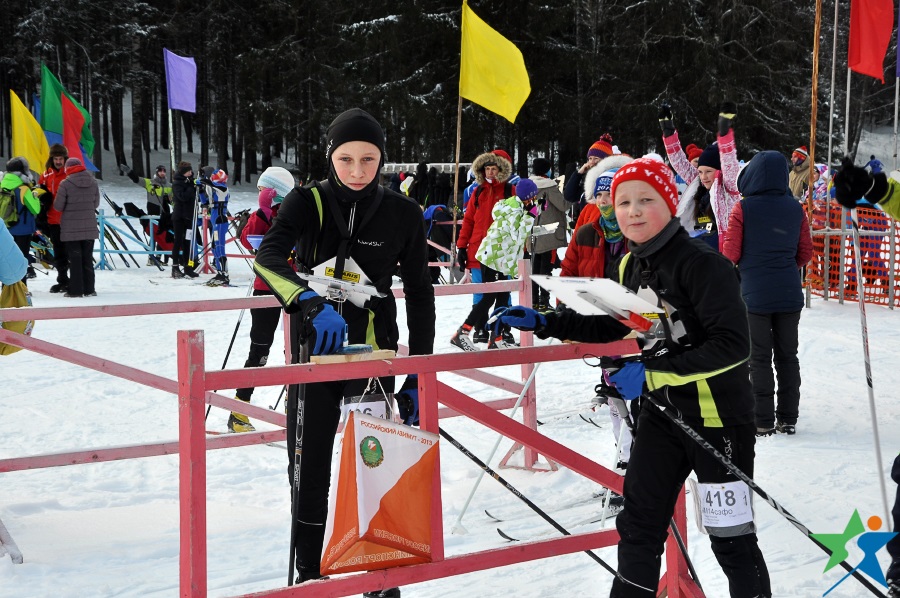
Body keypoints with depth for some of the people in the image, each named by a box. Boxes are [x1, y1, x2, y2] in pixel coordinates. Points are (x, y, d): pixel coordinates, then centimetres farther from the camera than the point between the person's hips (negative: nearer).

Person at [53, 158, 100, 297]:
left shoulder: (66, 184, -12)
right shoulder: (93, 182, 1)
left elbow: (58, 206, -8)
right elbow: (96, 203, 7)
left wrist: (69, 207, 11)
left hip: (71, 228, -4)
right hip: (89, 227, 4)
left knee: (75, 259, 2)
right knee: (88, 258, 11)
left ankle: (76, 290, 2)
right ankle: (89, 289, 13)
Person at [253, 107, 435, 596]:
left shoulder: (402, 213, -6)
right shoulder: (308, 201, -9)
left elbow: (419, 294, 0)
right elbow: (267, 257, -26)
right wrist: (312, 303, -44)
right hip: (314, 352, 0)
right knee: (308, 471, 7)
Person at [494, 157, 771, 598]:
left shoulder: (703, 264, -21)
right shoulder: (629, 268, 3)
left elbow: (733, 345, -27)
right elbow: (608, 326, 19)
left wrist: (652, 374, -28)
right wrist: (544, 323, 8)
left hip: (718, 416, -7)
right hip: (663, 412, 7)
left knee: (730, 536, 3)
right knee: (639, 523, 14)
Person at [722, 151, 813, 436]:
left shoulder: (743, 208, -9)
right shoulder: (796, 208, 2)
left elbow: (731, 253, -8)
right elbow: (805, 253, 6)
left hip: (755, 294, -3)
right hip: (790, 294, 3)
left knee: (759, 358, 3)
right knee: (788, 356, 11)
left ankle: (763, 421, 5)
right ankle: (788, 419, 16)